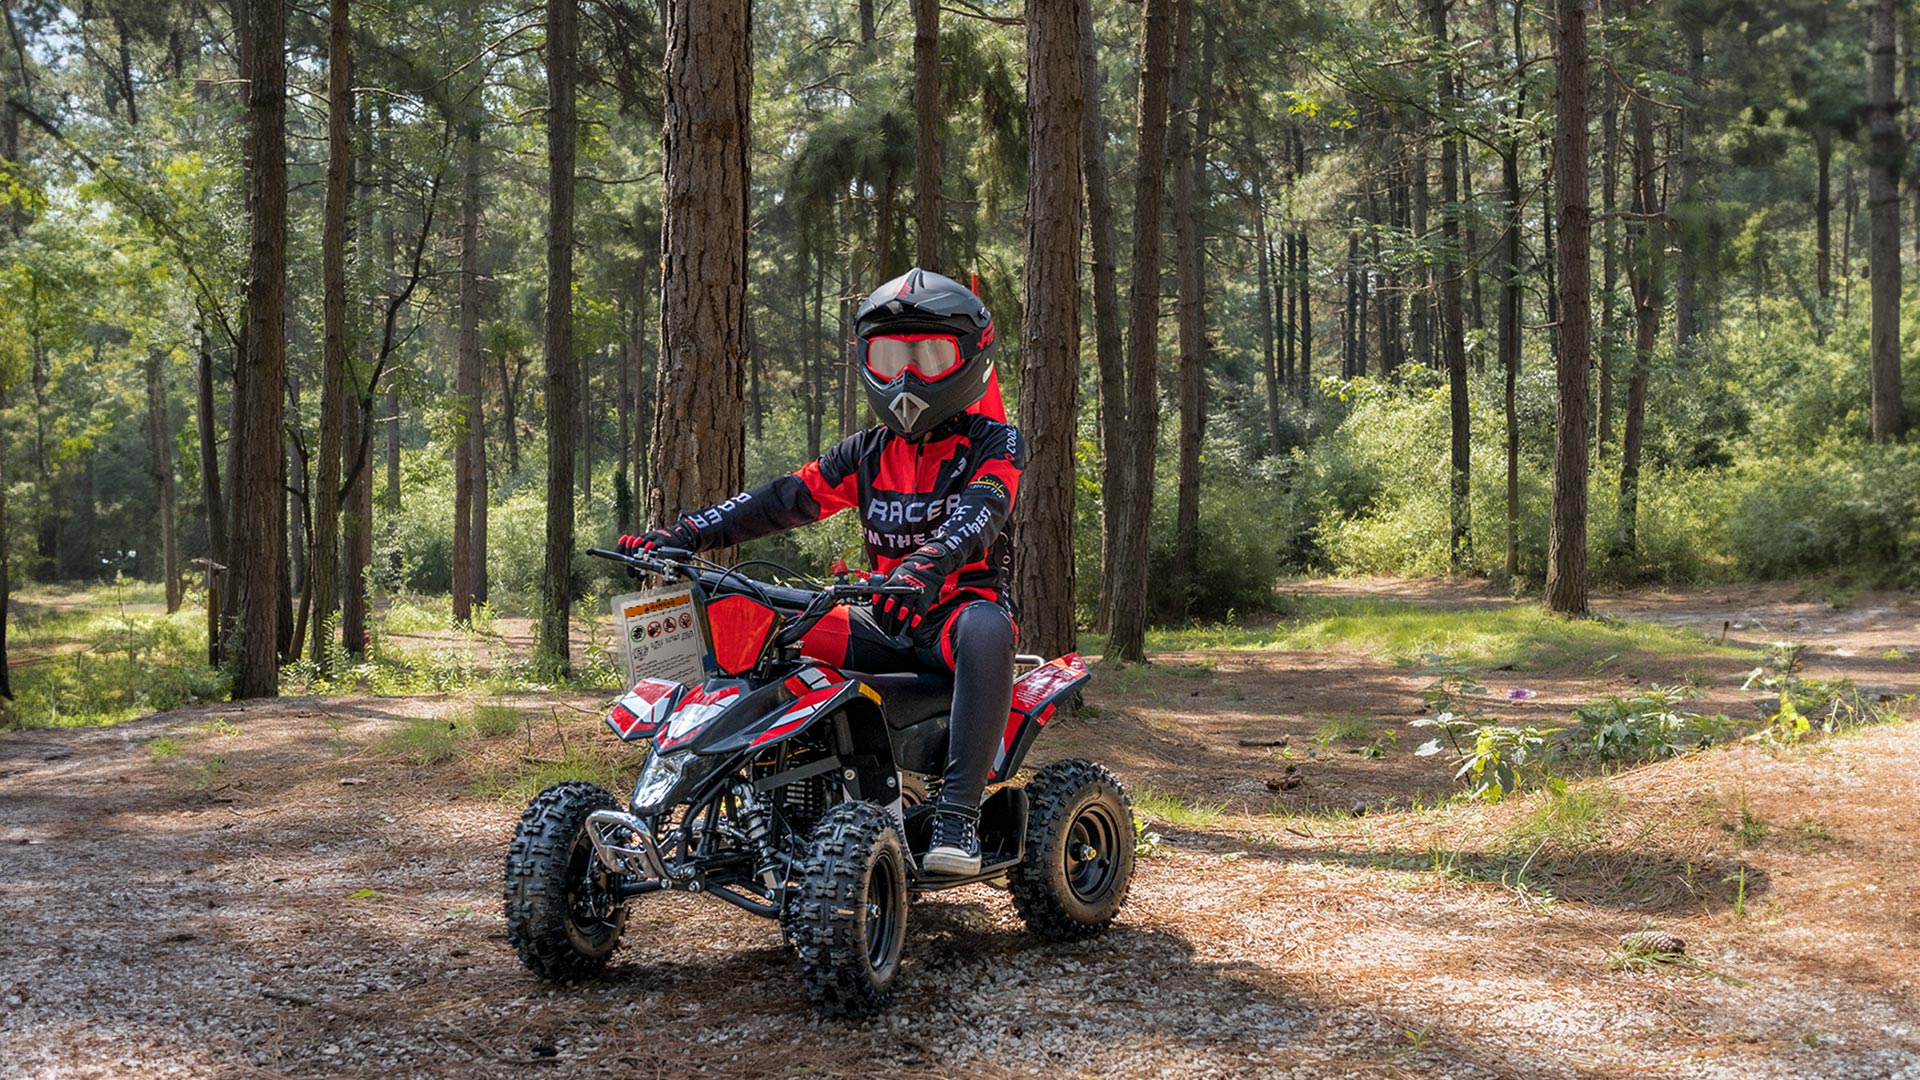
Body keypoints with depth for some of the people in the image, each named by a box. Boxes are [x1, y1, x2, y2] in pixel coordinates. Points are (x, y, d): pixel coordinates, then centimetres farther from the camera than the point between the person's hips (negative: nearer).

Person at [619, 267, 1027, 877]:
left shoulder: (992, 443, -2)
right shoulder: (868, 453, 14)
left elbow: (979, 513, -23)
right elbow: (786, 498, 5)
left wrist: (926, 566, -45)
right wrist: (683, 535, -8)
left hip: (963, 605, -5)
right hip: (887, 619, 6)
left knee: (986, 630, -41)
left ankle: (958, 814, -44)